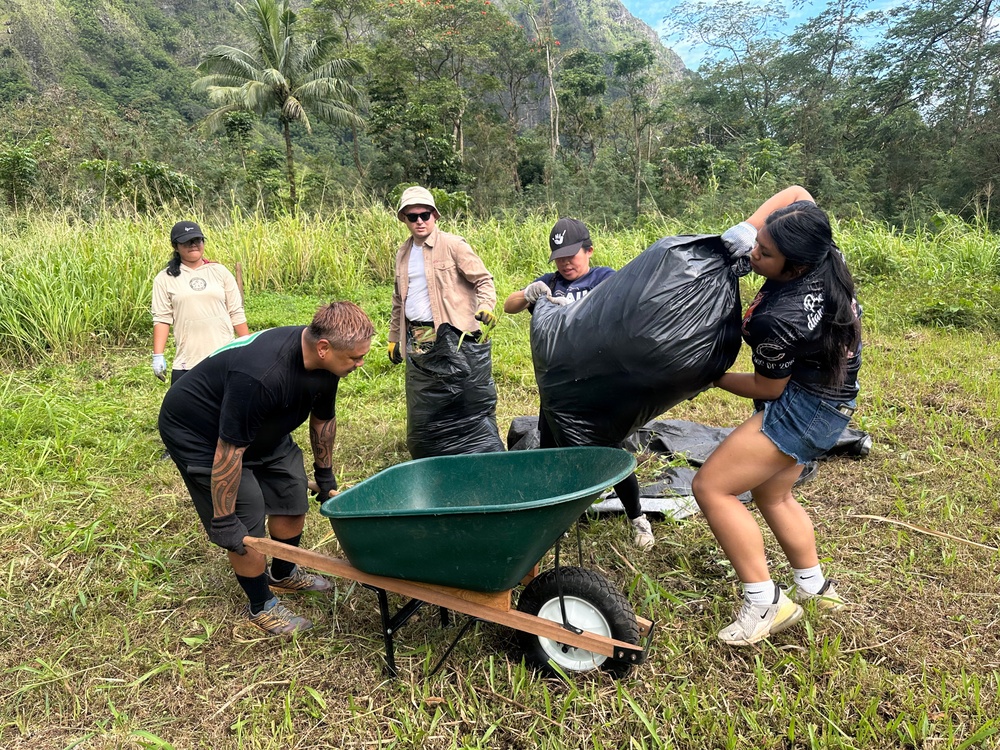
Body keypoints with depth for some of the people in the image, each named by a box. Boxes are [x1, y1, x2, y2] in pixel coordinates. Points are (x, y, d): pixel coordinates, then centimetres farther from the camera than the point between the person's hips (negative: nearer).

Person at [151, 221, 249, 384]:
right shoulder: (165, 279, 4)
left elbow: (236, 313, 8)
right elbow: (161, 318, 1)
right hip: (186, 364, -1)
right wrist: (158, 356, -5)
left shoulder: (220, 271, 7)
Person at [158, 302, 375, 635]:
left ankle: (283, 574, 34)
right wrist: (224, 520, -25)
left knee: (292, 496, 9)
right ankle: (262, 606, 15)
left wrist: (325, 475, 14)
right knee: (247, 522, -8)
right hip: (197, 432, -8)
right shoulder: (260, 376, -42)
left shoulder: (323, 363, -16)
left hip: (262, 428, 8)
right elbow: (229, 451, -34)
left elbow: (322, 419, 3)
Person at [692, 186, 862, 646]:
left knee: (710, 487, -10)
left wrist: (713, 378, 1)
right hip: (826, 397, 10)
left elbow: (767, 388, -16)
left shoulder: (780, 319, -32)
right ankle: (814, 587, 34)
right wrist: (746, 226, -7)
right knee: (771, 495, 22)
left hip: (801, 405, -10)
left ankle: (764, 602, -3)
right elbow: (796, 192, 8)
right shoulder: (822, 251, -10)